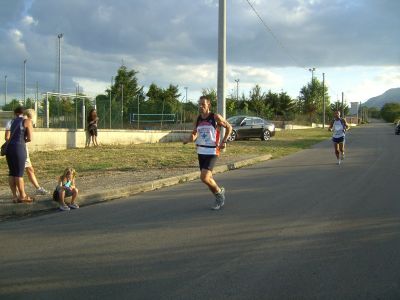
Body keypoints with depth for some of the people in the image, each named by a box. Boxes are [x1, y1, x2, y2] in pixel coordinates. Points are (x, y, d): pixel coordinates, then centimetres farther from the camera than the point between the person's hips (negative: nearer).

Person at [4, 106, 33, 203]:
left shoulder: (11, 122, 15)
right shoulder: (27, 121, -1)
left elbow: (7, 137, 9)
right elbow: (29, 138, -6)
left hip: (9, 148, 6)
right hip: (19, 148, -6)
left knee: (12, 173, 10)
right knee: (19, 174, 0)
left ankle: (15, 196, 13)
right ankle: (22, 196, 9)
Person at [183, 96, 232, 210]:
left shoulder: (215, 117, -8)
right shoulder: (198, 119, 6)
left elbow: (229, 127, 4)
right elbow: (194, 134, 14)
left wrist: (224, 141, -5)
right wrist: (188, 139, -8)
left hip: (212, 152, -6)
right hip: (201, 151, 6)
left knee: (204, 178, -17)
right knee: (208, 178, 13)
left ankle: (219, 191, 10)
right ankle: (219, 199, 32)